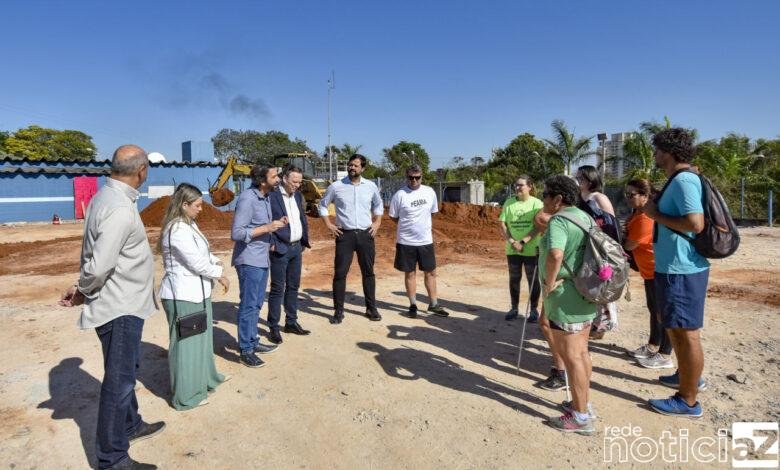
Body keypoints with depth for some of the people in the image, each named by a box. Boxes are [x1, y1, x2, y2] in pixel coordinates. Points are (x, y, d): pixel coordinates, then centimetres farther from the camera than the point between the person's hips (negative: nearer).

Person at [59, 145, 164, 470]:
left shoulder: (106, 196, 6)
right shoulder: (120, 209, -25)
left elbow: (95, 253, 8)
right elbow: (99, 266, -26)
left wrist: (82, 289, 5)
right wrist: (82, 291, -8)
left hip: (124, 303, 10)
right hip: (120, 307, -10)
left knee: (126, 370, 25)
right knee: (119, 380, 3)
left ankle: (130, 425, 45)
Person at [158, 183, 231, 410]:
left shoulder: (189, 225, 12)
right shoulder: (178, 230, -21)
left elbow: (202, 253, 19)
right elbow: (196, 262, -21)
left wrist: (215, 262, 2)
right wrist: (219, 275, -9)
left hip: (195, 292, 10)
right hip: (183, 295, -10)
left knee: (201, 337, 23)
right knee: (186, 342, 2)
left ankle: (206, 378, 41)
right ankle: (186, 396, 16)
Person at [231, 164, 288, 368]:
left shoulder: (265, 197, 9)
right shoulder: (247, 198, -17)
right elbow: (236, 233, -21)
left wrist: (276, 224, 1)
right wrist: (267, 228, -20)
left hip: (262, 259, 9)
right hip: (249, 261, -9)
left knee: (256, 305, 17)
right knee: (248, 306, 0)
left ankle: (253, 342, 30)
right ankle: (246, 351, 11)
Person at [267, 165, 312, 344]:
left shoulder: (297, 195, 10)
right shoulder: (272, 196, -13)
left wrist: (304, 241, 13)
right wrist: (272, 244, -16)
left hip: (296, 248, 7)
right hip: (280, 249, -7)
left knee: (293, 287, 15)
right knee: (277, 289, 0)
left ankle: (291, 322, 27)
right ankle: (273, 328, 11)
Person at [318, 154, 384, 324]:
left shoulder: (371, 186, 4)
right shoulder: (336, 186, -2)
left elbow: (378, 205, 20)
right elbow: (323, 205, 9)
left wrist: (377, 222, 8)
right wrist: (329, 225, 0)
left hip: (366, 234, 2)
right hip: (344, 235, -2)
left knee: (368, 272, 10)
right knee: (340, 273, -1)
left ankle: (371, 308, 22)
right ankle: (338, 311, 11)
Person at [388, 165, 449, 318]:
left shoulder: (429, 192, 1)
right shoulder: (400, 195, -9)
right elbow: (393, 216, 0)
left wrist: (422, 224, 10)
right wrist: (408, 225, 2)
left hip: (426, 240, 3)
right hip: (406, 241, -3)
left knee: (431, 272, 9)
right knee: (410, 273, 7)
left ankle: (433, 304, 22)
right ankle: (413, 305, 20)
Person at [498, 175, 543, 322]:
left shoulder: (536, 203, -4)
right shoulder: (509, 203, 4)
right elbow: (502, 224, 1)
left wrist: (523, 242, -20)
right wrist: (512, 241, -12)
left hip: (531, 249, -3)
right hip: (512, 249, 3)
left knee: (533, 279, 6)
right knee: (514, 279, 11)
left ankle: (534, 310, 18)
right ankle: (514, 308, 22)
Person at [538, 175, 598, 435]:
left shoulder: (559, 221, -18)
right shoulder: (585, 217, 12)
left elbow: (555, 255, -36)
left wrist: (550, 282, -21)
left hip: (566, 298, -10)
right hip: (586, 295, 10)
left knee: (571, 356, 0)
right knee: (581, 352, 18)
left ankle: (581, 417, 11)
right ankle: (584, 404, 31)